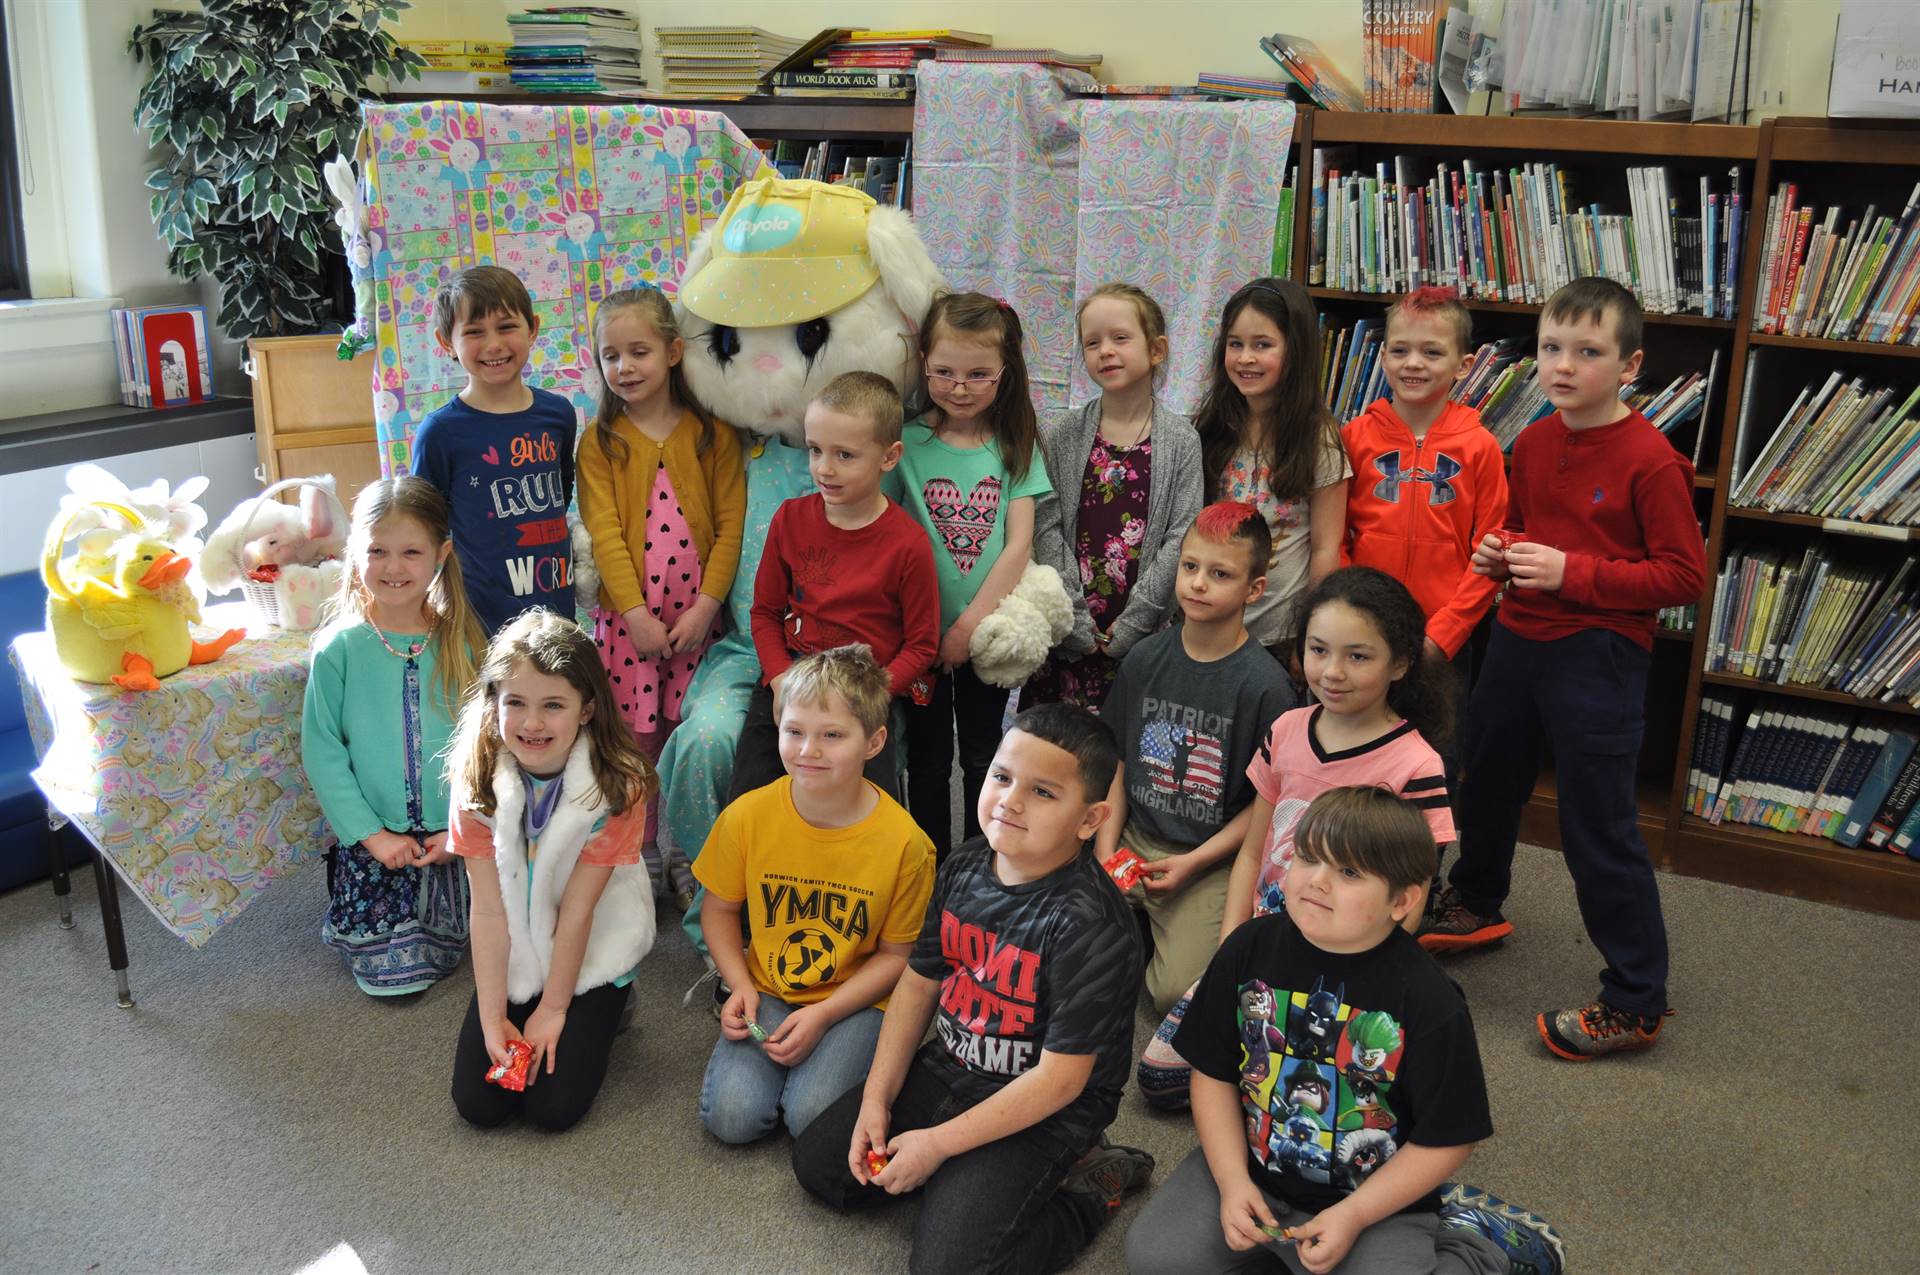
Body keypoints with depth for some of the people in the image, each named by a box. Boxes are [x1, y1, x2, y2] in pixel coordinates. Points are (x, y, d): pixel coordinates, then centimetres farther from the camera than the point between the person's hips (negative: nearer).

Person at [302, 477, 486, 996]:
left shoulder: (462, 644, -4)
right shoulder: (339, 648, -9)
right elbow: (321, 752, -7)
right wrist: (371, 834, -12)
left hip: (452, 839, 1)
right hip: (373, 841, -1)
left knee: (443, 953, 8)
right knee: (389, 971, 2)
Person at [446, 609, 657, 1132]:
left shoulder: (618, 785, -23)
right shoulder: (477, 781, -14)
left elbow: (577, 911, -18)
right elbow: (488, 911, -13)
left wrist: (554, 1010, -11)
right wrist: (492, 1017, -14)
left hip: (594, 952, -3)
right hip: (515, 956, 3)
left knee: (553, 1106, -11)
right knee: (477, 1103, -4)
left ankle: (601, 1011, 17)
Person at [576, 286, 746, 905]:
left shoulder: (712, 434, 0)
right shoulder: (600, 441, 0)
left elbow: (730, 527, -2)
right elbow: (604, 534, -6)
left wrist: (705, 606, -11)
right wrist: (637, 613, -13)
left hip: (696, 615, 0)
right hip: (626, 616, 0)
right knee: (634, 741, 4)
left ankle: (687, 856, 22)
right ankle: (641, 857, 20)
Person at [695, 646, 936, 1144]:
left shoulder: (904, 843, -17)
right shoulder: (747, 816, -10)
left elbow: (896, 954, -6)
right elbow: (720, 908, 6)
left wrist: (823, 1014, -16)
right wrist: (740, 986, -8)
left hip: (855, 1000, -2)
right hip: (766, 990, 2)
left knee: (814, 1116, -25)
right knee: (732, 1116, -19)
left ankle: (827, 1055, 8)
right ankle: (769, 1051, 11)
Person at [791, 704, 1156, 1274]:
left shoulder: (1089, 925, -28)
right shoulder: (963, 867, -6)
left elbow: (1060, 1078, -24)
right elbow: (919, 982, 5)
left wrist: (937, 1143, -19)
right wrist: (876, 1101, -3)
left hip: (1045, 1112, -7)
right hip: (950, 1068, 7)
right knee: (817, 1161, 7)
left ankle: (1083, 1191, 4)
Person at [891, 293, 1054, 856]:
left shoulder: (1015, 446, -2)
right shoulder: (908, 443, -6)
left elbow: (1019, 545, -7)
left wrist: (970, 624, -14)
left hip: (987, 632, 1)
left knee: (983, 757, 15)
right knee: (928, 760, 11)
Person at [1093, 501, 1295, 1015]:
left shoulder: (1264, 684, -12)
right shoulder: (1145, 659, 2)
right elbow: (1118, 762, 9)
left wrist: (1193, 862, -14)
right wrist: (1106, 848, -1)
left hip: (1212, 861, -4)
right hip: (1134, 839, 4)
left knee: (1174, 992, -16)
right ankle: (1136, 919, 15)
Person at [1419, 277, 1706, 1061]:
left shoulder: (1649, 459, -16)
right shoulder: (1532, 443, 5)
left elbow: (1686, 575, -16)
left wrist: (1573, 572, -22)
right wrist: (1499, 552, 0)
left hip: (1598, 657, -7)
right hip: (1518, 639, 7)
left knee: (1598, 828, -3)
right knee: (1487, 781, 23)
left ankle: (1635, 1002, 12)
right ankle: (1475, 905, 50)